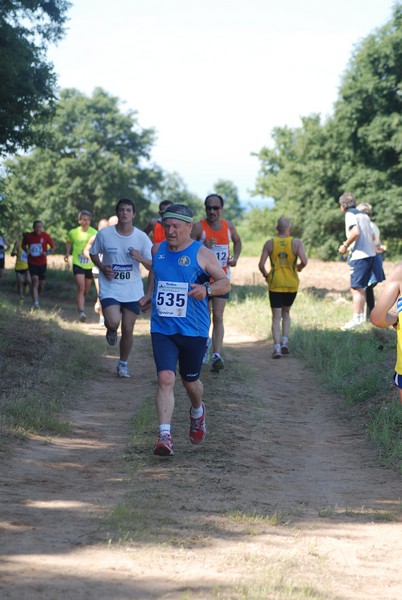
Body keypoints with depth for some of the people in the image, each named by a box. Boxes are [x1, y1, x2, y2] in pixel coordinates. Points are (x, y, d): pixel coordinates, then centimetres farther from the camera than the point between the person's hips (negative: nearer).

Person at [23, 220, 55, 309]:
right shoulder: (28, 236, -4)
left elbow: (53, 246, 3)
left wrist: (48, 252, -16)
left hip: (42, 263, 1)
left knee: (42, 284, 7)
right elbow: (24, 245, 13)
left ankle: (37, 296, 38)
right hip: (32, 262, -1)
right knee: (35, 280, -18)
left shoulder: (45, 236, -6)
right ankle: (35, 302, -20)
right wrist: (26, 250, -8)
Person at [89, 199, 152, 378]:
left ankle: (123, 364, 25)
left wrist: (141, 259, -23)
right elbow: (93, 253, 10)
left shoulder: (141, 237, -4)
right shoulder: (104, 234, -6)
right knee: (113, 322, -23)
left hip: (133, 291, 1)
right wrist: (102, 267, -9)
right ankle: (111, 330, 16)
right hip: (109, 288, -1)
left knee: (128, 329, 5)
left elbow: (152, 265, -2)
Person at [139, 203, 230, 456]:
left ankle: (197, 412, 48)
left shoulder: (202, 254, -7)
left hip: (193, 331, -2)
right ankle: (165, 435, -17)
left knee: (190, 380, 14)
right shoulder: (158, 250, 7)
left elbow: (226, 283, -8)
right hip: (162, 329, 2)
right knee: (165, 378, -15)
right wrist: (149, 295, 15)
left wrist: (207, 289, -27)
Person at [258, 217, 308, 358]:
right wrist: (299, 268, 7)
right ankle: (285, 341, 7)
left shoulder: (269, 243, -2)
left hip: (275, 284, -1)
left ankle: (277, 346, -11)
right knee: (286, 312, 21)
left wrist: (265, 275, 13)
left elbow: (261, 265, -6)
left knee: (276, 316, 2)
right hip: (292, 284, 1)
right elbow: (304, 261, -16)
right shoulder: (297, 242, -4)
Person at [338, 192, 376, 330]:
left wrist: (345, 246, -11)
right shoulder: (364, 216, 17)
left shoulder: (350, 214, -7)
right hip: (370, 254, 9)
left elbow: (356, 232, -23)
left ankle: (356, 318, -8)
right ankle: (361, 315, 21)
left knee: (356, 288, -7)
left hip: (359, 256, -9)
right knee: (361, 288, 17)